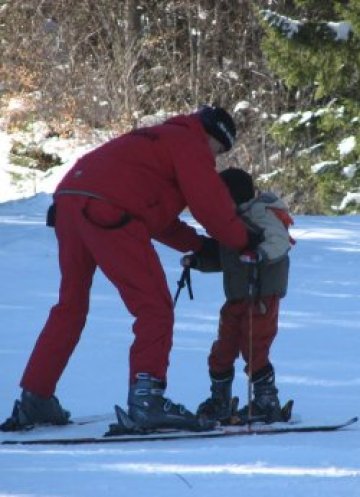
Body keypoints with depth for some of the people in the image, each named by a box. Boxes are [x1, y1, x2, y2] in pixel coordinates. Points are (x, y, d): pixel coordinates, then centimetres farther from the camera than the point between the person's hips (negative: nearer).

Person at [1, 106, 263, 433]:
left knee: (71, 304, 21)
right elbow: (210, 203, 0)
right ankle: (146, 397, -22)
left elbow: (157, 215, 36)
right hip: (108, 212, -10)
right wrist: (242, 239, 14)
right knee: (154, 307, -8)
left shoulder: (160, 139, 35)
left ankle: (35, 400, 22)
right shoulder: (190, 142, 7)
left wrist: (199, 244, 30)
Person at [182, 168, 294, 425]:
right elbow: (222, 258, 23)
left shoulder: (261, 213, -14)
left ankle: (268, 403, -1)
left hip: (263, 296, -10)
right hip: (237, 297, 10)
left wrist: (259, 253, -43)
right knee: (223, 351, 13)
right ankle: (220, 403, 24)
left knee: (254, 350, -10)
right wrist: (198, 260, 13)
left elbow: (280, 241, -28)